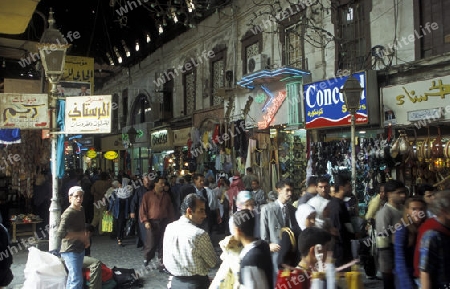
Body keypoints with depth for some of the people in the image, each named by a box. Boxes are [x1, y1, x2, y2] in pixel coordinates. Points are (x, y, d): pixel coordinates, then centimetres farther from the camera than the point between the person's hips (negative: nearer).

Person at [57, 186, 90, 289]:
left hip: (80, 249, 9)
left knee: (72, 277, 18)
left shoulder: (81, 210, 8)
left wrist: (86, 238, 7)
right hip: (70, 251, -9)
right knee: (77, 280, -12)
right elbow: (61, 234, -29)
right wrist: (80, 235, -21)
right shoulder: (68, 213, -19)